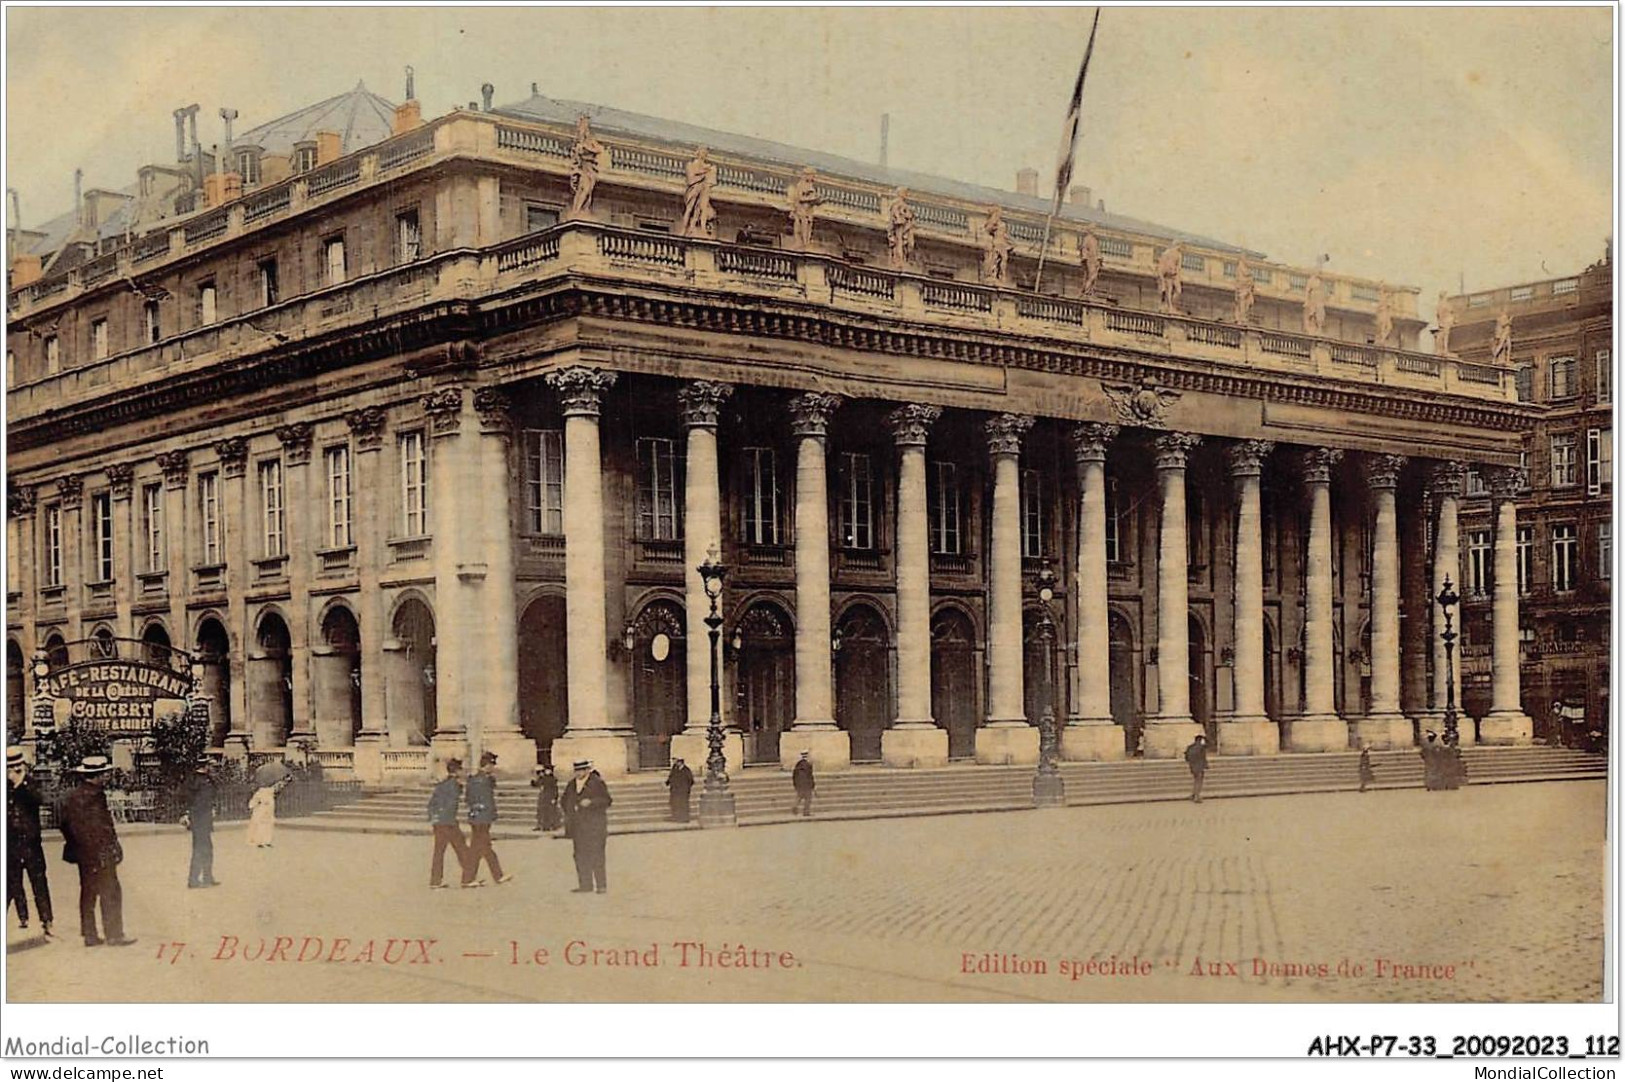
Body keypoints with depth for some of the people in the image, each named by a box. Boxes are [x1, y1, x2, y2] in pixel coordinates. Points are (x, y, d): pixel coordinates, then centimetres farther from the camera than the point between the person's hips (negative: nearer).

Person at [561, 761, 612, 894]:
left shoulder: (597, 782, -4)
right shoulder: (572, 784, 13)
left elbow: (607, 800, -8)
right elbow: (565, 799, 25)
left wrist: (591, 803, -21)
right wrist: (569, 811, 7)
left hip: (594, 824, -6)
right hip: (578, 826, 6)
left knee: (596, 854, -6)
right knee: (580, 855, 5)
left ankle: (601, 885, -2)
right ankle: (585, 885, 10)